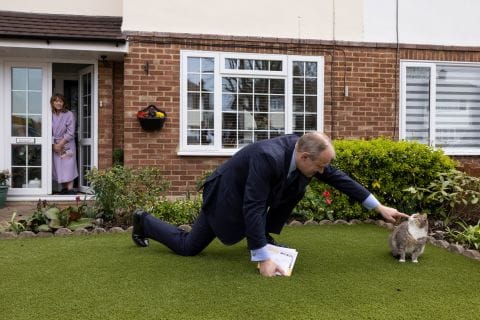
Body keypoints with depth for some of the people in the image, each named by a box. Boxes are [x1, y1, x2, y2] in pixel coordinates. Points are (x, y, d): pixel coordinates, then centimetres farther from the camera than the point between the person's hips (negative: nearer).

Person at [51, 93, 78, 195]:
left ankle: (70, 189, -8)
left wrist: (60, 144, -13)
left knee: (68, 166, -8)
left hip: (67, 145, -3)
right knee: (58, 167, 5)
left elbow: (70, 133, -10)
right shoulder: (51, 115, 0)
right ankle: (64, 188, 13)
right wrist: (54, 145, -9)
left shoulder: (69, 115, -8)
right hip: (55, 145, 3)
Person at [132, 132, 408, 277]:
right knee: (188, 247, 3)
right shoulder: (268, 157, -41)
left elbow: (341, 179, -9)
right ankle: (144, 222, 27)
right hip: (227, 197, -7)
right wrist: (263, 260, -40)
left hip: (253, 194, 7)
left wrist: (380, 207, -9)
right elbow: (253, 208, -41)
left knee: (298, 185, -7)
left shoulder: (305, 151, -17)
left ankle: (266, 237, 8)